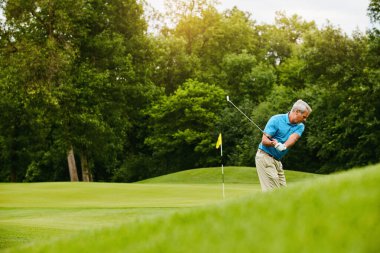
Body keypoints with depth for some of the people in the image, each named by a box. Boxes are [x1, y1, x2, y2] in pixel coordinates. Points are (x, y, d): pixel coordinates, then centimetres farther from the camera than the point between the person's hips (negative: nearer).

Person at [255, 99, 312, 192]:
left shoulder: (300, 126, 5)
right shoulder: (276, 120, -11)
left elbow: (293, 138, -17)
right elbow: (264, 140, -15)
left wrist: (283, 146, -39)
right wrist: (274, 144, -37)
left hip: (277, 160, 7)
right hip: (265, 156, -7)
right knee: (273, 191, -14)